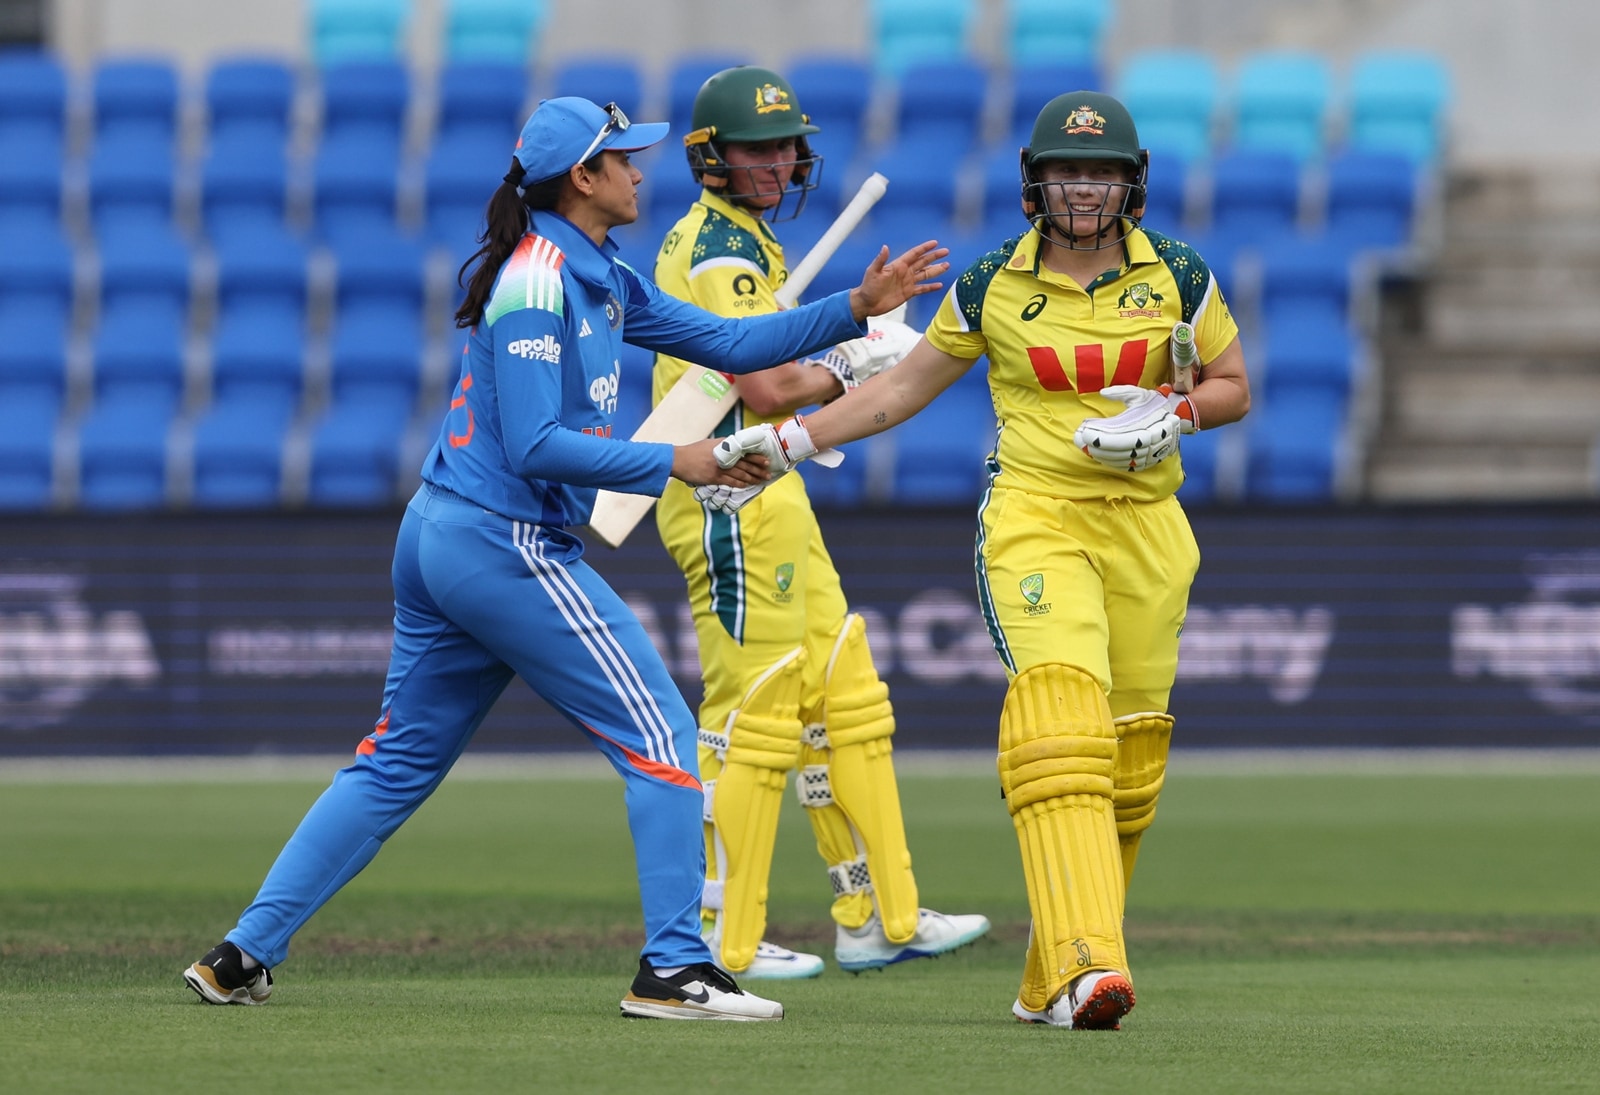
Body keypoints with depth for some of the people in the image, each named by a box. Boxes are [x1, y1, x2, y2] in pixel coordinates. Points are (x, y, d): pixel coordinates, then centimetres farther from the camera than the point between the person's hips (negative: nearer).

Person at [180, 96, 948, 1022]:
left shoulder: (600, 279, 15)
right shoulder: (537, 283, -15)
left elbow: (724, 342, 17)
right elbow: (536, 447, -20)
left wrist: (856, 310, 10)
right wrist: (672, 464, -18)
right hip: (508, 550, -10)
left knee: (399, 762, 12)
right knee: (662, 738, -3)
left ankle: (245, 956, 11)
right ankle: (674, 969, -3)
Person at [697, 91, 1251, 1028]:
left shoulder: (1178, 276, 3)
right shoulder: (993, 285, 2)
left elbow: (1235, 387, 12)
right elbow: (899, 390, 10)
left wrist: (1171, 417, -9)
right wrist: (784, 443, 3)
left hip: (1145, 527, 3)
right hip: (1033, 519, -2)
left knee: (1130, 760, 0)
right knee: (1062, 721, -24)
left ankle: (1050, 984, 12)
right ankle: (1085, 966, -37)